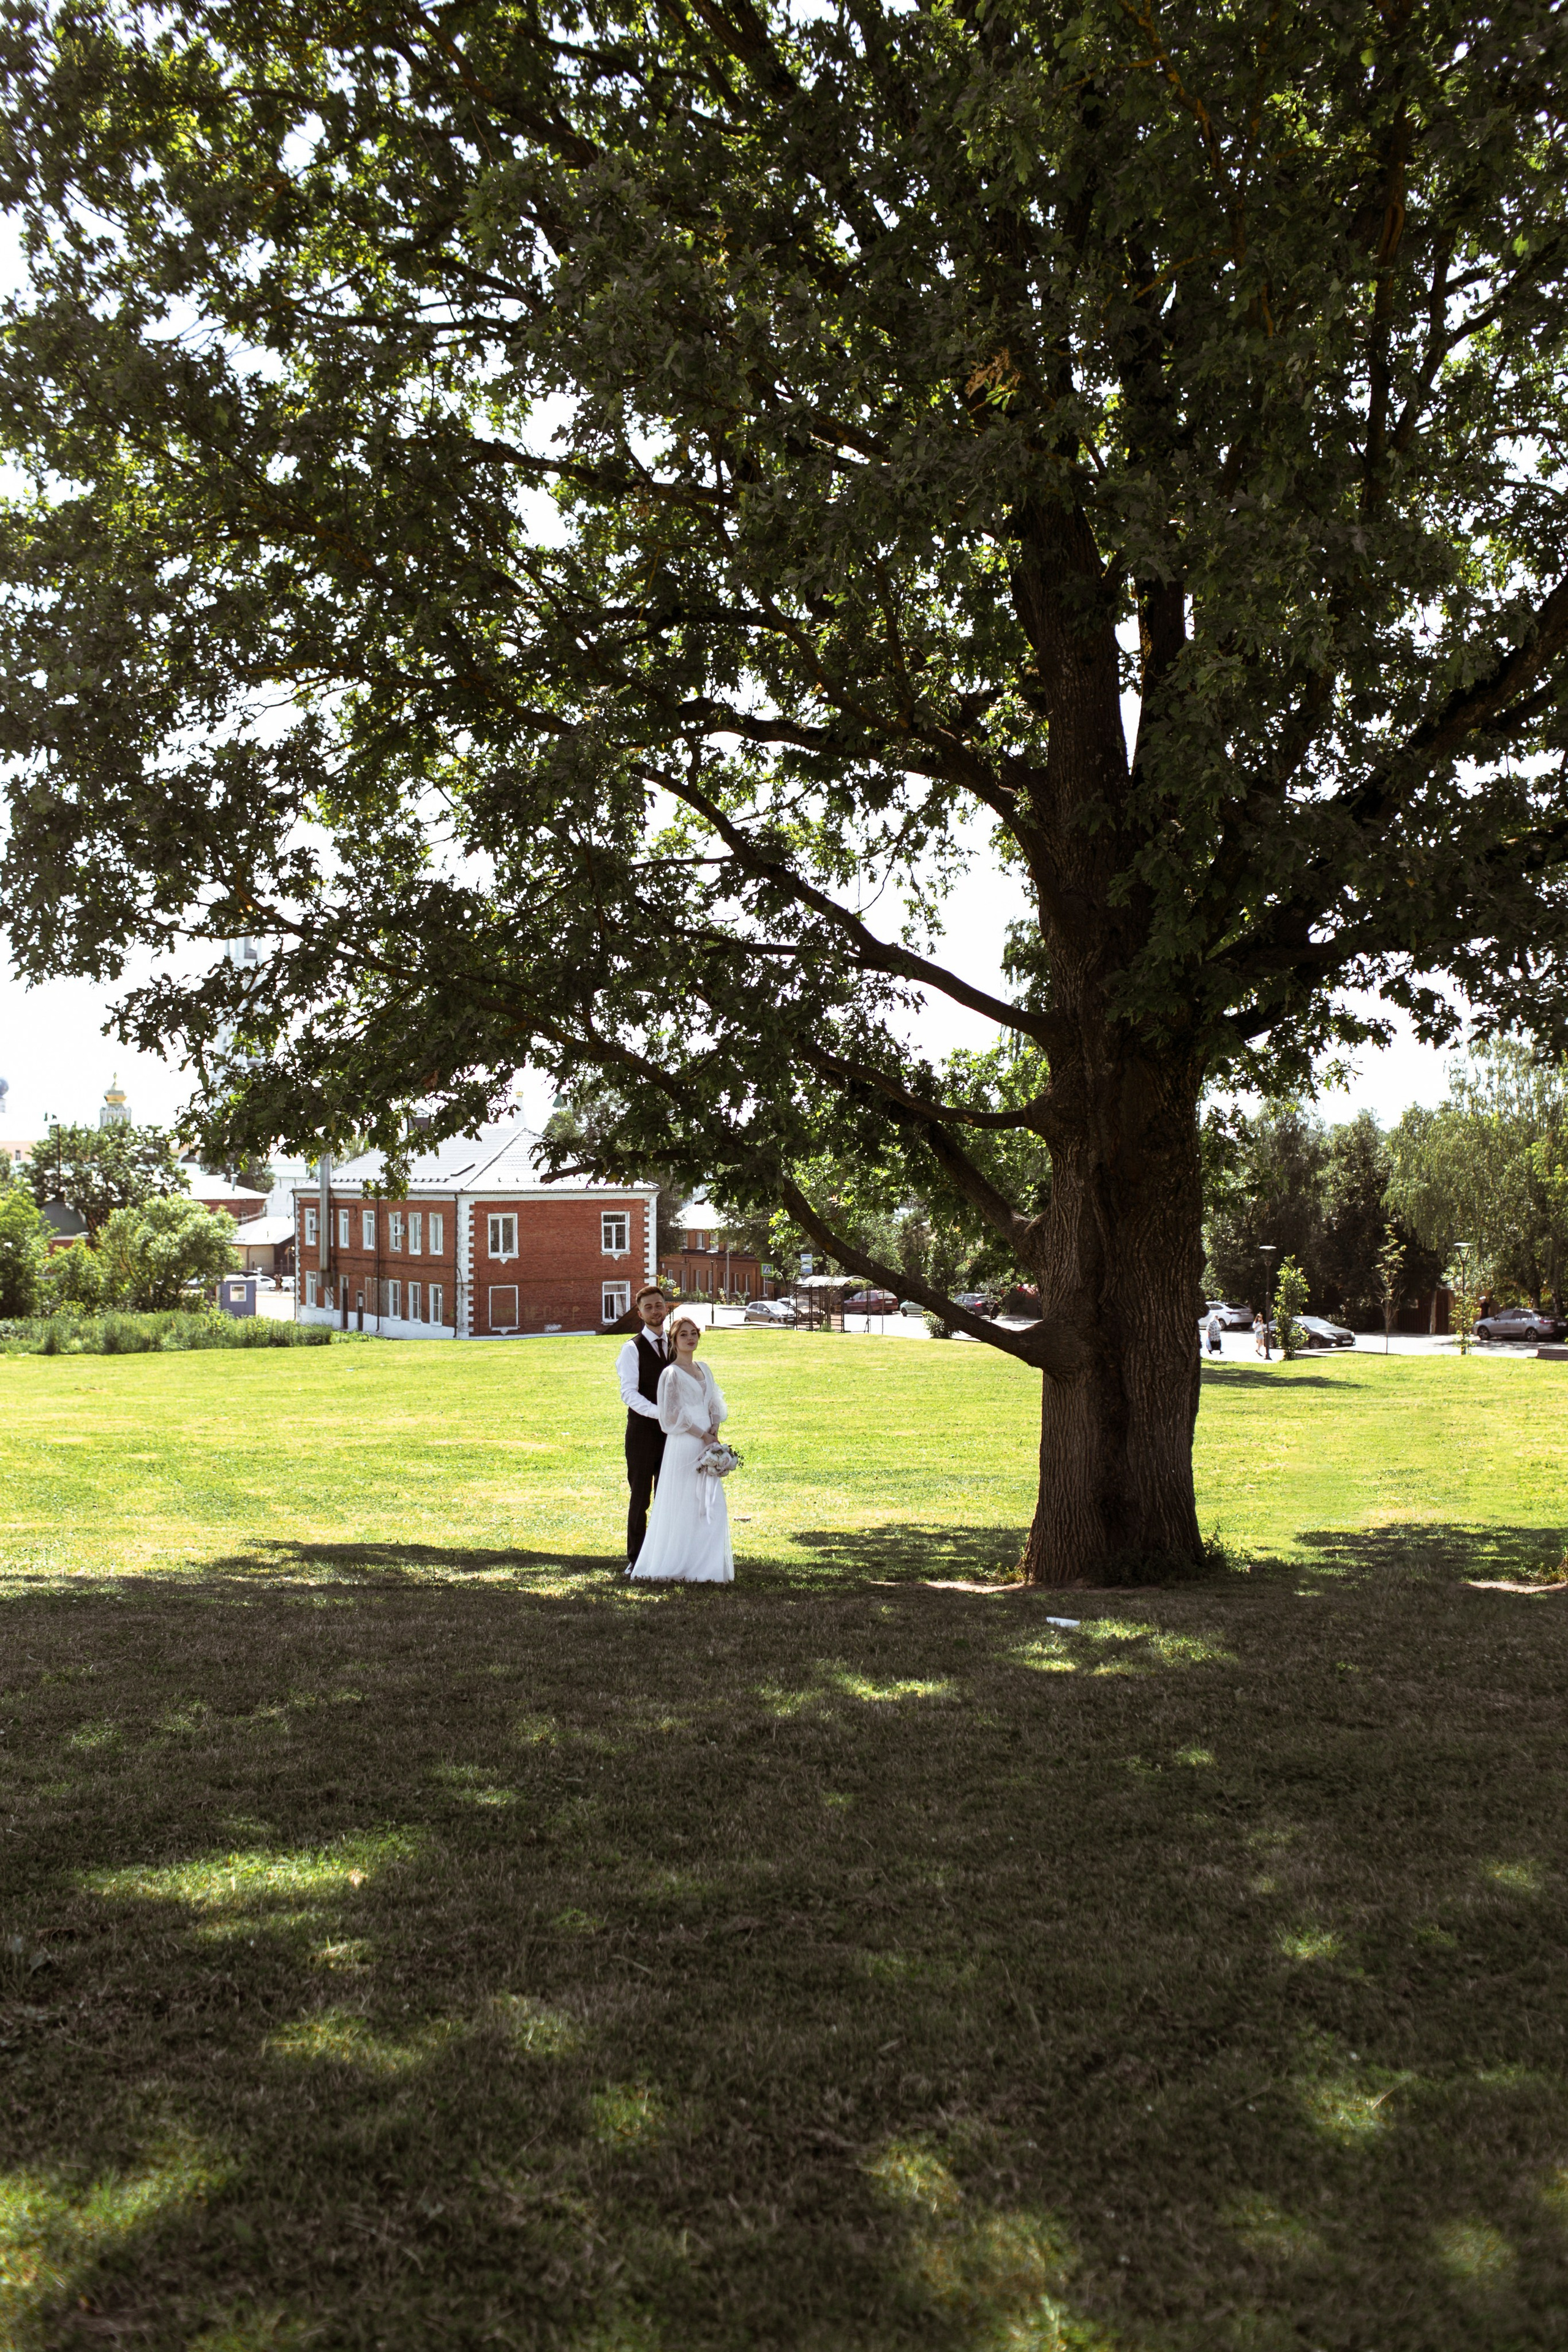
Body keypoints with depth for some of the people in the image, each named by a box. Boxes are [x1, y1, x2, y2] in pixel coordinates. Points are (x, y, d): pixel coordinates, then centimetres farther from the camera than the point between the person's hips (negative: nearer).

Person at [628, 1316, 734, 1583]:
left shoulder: (703, 1369, 14)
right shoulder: (672, 1374, -7)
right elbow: (672, 1415, -11)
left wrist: (715, 1427, -3)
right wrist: (702, 1435, -13)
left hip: (707, 1443, 7)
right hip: (684, 1445, -7)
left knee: (711, 1505, 5)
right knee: (683, 1504, -5)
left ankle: (705, 1563, 11)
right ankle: (678, 1564, 2)